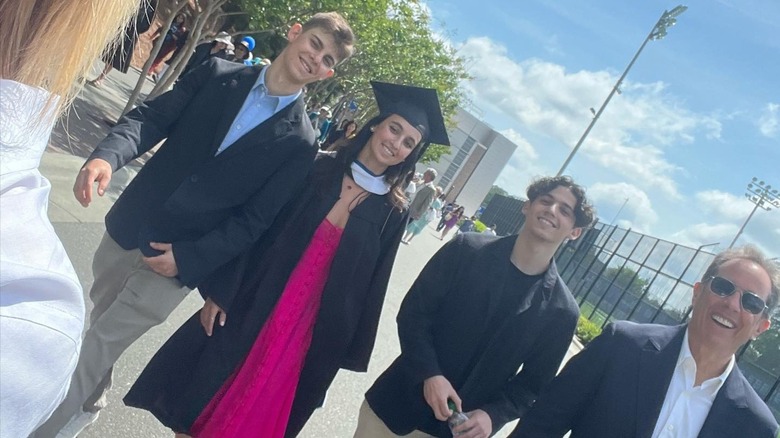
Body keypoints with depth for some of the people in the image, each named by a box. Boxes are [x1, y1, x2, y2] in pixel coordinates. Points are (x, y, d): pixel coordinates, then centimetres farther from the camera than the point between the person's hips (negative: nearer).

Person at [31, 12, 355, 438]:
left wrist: (188, 258, -18)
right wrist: (107, 156, -23)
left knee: (99, 345, 2)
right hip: (129, 226, 4)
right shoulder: (218, 74, -2)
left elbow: (255, 220, -12)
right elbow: (151, 117, -4)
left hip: (181, 259, -4)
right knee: (100, 320, 24)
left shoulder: (299, 142, -11)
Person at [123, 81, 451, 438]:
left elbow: (369, 285, 1)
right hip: (250, 304, 0)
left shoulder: (390, 213, -4)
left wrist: (347, 350, 4)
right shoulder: (316, 169, -6)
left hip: (309, 328, 0)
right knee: (199, 399, 15)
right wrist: (219, 291, -7)